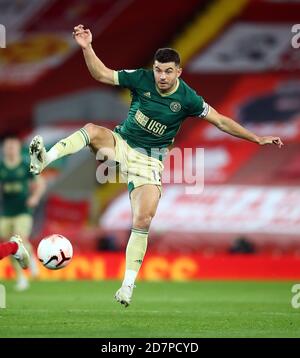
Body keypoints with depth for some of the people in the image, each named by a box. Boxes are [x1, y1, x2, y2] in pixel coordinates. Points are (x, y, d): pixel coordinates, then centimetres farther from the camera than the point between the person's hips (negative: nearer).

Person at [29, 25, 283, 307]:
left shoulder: (187, 99, -11)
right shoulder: (141, 79, -9)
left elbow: (222, 121, -3)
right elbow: (101, 74, -4)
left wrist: (257, 139, -4)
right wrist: (87, 48, -19)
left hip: (149, 160, -1)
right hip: (121, 143, 1)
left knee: (143, 221, -16)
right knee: (91, 130, -32)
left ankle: (128, 285, -9)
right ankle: (43, 160, -48)